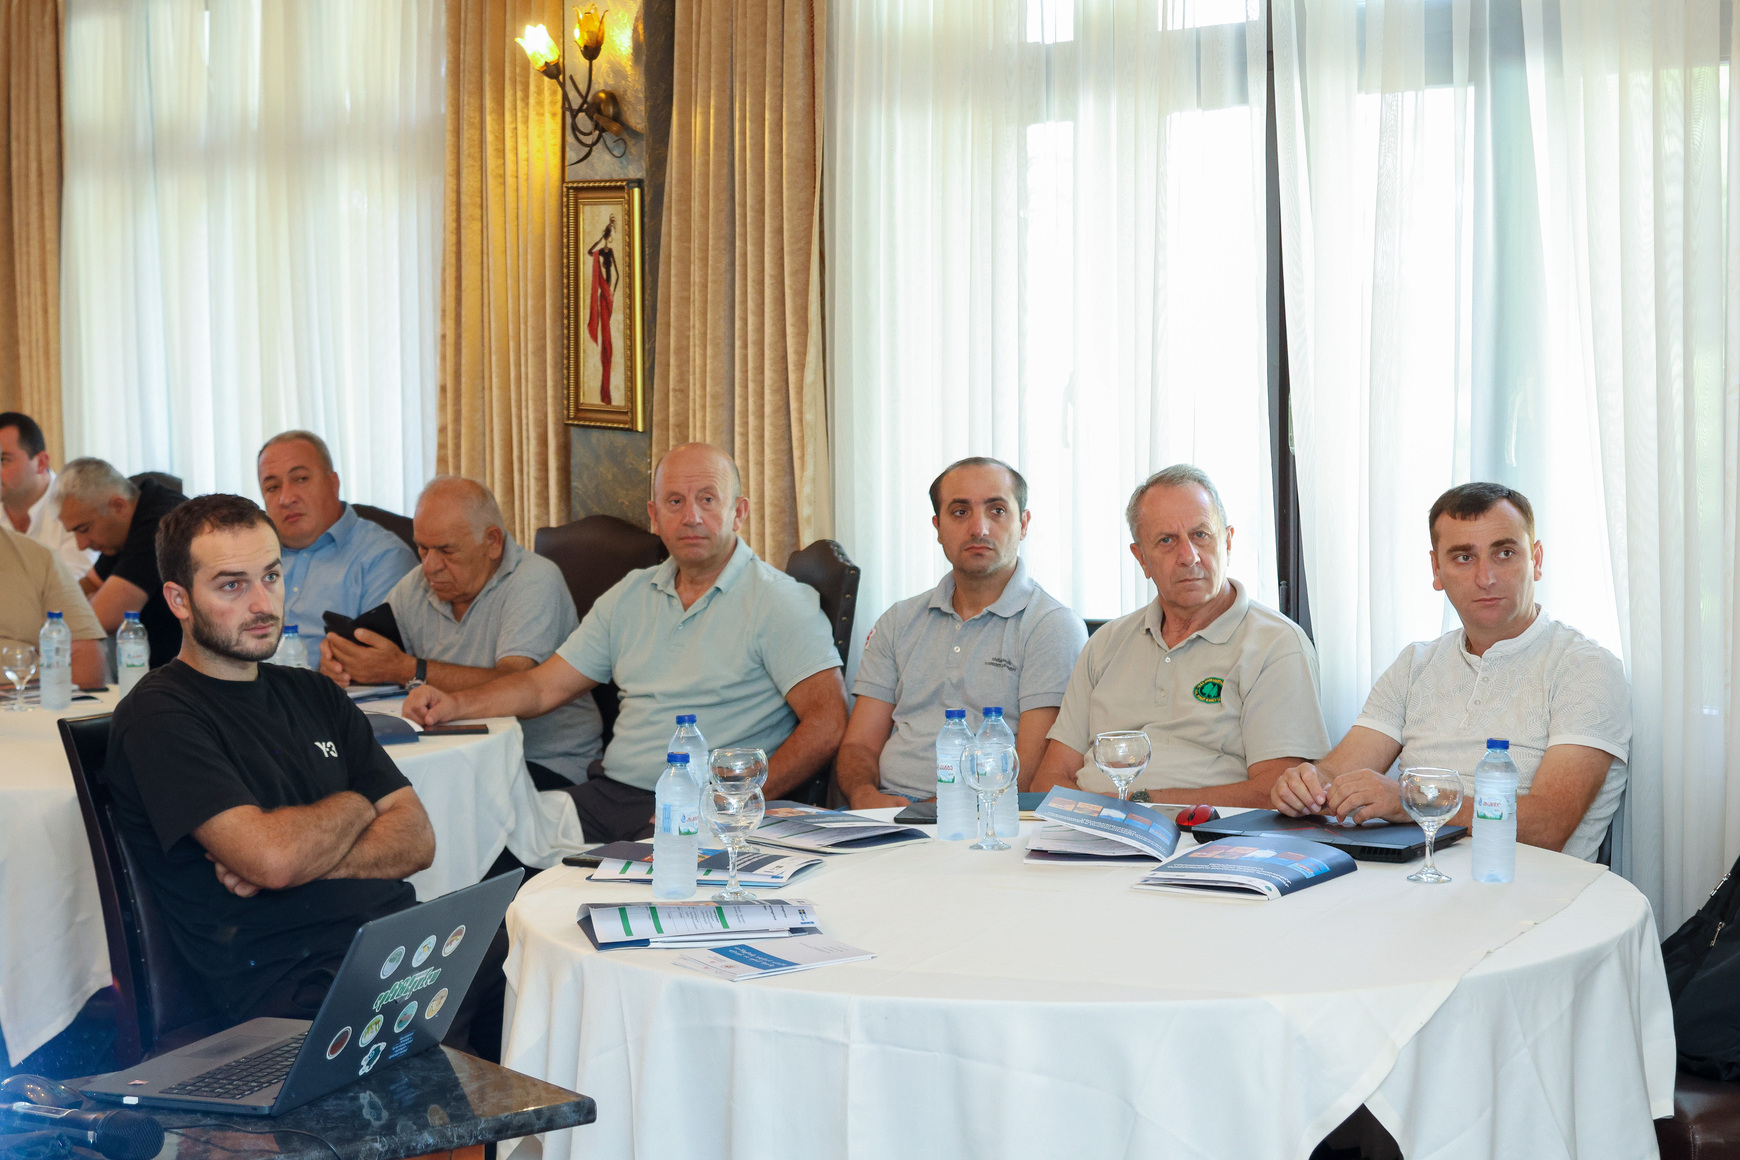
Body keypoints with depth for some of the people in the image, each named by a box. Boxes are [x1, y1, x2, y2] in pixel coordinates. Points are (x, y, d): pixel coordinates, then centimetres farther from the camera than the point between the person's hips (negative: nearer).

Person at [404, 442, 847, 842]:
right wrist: (454, 704, 2)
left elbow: (827, 723, -13)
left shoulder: (776, 600, -3)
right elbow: (543, 686, 21)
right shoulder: (631, 595, 18)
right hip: (608, 792, 6)